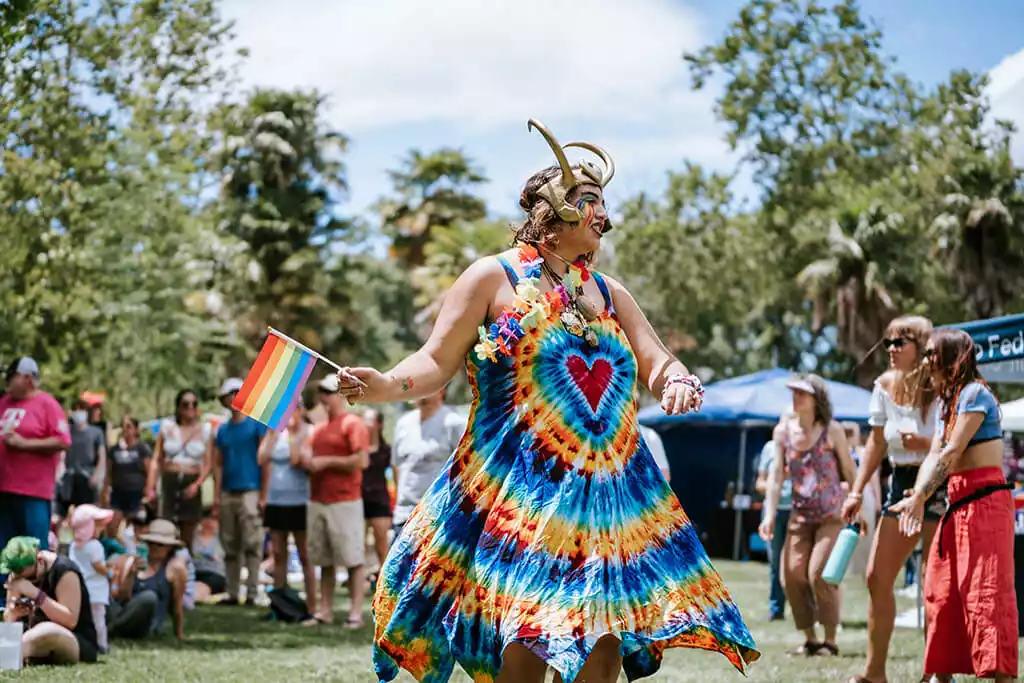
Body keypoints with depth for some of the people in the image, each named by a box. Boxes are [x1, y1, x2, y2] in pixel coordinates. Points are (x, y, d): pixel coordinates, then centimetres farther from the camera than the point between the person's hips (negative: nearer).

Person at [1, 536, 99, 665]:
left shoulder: (64, 571, -17)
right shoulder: (18, 573, 3)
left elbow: (70, 621, -26)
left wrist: (35, 593, -31)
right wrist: (13, 613, -17)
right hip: (38, 642, 7)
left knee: (48, 632, -39)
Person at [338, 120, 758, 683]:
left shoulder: (610, 294, 18)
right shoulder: (493, 277, 3)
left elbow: (659, 365, 15)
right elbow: (436, 362, -2)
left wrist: (679, 384, -9)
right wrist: (387, 385, -22)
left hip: (609, 494, 5)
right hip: (519, 490, -5)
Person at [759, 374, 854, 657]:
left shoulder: (832, 431, -6)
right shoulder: (784, 430, 3)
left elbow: (849, 471, 1)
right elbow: (777, 475, 4)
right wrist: (770, 515, -2)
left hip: (832, 515, -4)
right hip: (800, 516, 4)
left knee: (819, 572, -16)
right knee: (791, 575, -4)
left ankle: (830, 641, -3)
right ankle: (809, 639, 12)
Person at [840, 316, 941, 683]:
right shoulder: (886, 385, 7)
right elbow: (877, 443, 15)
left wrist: (927, 444, -27)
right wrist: (857, 491, 11)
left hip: (938, 485, -7)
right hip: (901, 484, 7)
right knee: (877, 577, 4)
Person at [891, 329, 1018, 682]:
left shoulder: (974, 394, -12)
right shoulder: (947, 403, 17)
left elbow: (951, 454, -19)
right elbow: (934, 456, 8)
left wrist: (919, 498, -22)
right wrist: (918, 499, -8)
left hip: (984, 500, -10)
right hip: (958, 503, 10)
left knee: (986, 591, -13)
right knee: (941, 588, 11)